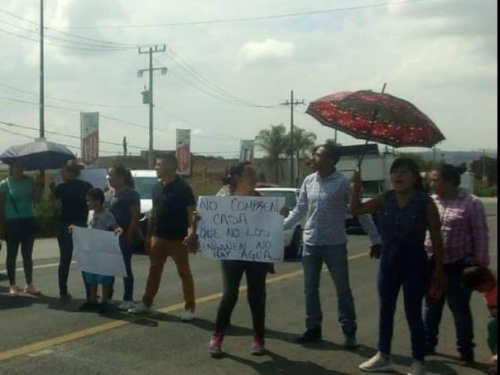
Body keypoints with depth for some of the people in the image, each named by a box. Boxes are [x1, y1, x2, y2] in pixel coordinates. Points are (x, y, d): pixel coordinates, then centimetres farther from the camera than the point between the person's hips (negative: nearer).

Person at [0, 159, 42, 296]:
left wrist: (39, 187, -19)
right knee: (12, 254, 5)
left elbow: (36, 199, -5)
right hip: (12, 222, -3)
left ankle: (29, 284, 16)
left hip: (29, 221, 3)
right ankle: (12, 285, 12)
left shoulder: (30, 181, 3)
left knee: (27, 254, 9)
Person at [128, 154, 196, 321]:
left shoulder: (183, 188, -11)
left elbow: (191, 213, -12)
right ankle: (146, 303, 25)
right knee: (154, 271, 14)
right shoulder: (157, 188, 10)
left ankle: (189, 308, 7)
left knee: (184, 272, 2)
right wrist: (149, 235, 15)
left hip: (177, 238, -7)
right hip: (158, 237, 7)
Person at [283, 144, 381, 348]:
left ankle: (349, 331, 16)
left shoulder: (343, 183, -11)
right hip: (310, 243, 5)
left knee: (343, 289, 4)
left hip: (335, 244, -5)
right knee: (310, 289, 11)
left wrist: (375, 239, -9)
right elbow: (300, 210, 13)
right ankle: (313, 328, 23)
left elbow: (361, 212, -7)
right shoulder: (308, 181, 5)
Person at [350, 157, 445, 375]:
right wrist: (356, 186, -8)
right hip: (388, 261, 5)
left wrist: (439, 271, -7)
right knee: (385, 310, 14)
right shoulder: (385, 200, 0)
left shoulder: (425, 203, -11)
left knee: (413, 313, 3)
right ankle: (383, 356, 28)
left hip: (414, 262, -5)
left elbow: (436, 239, -7)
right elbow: (356, 210, 8)